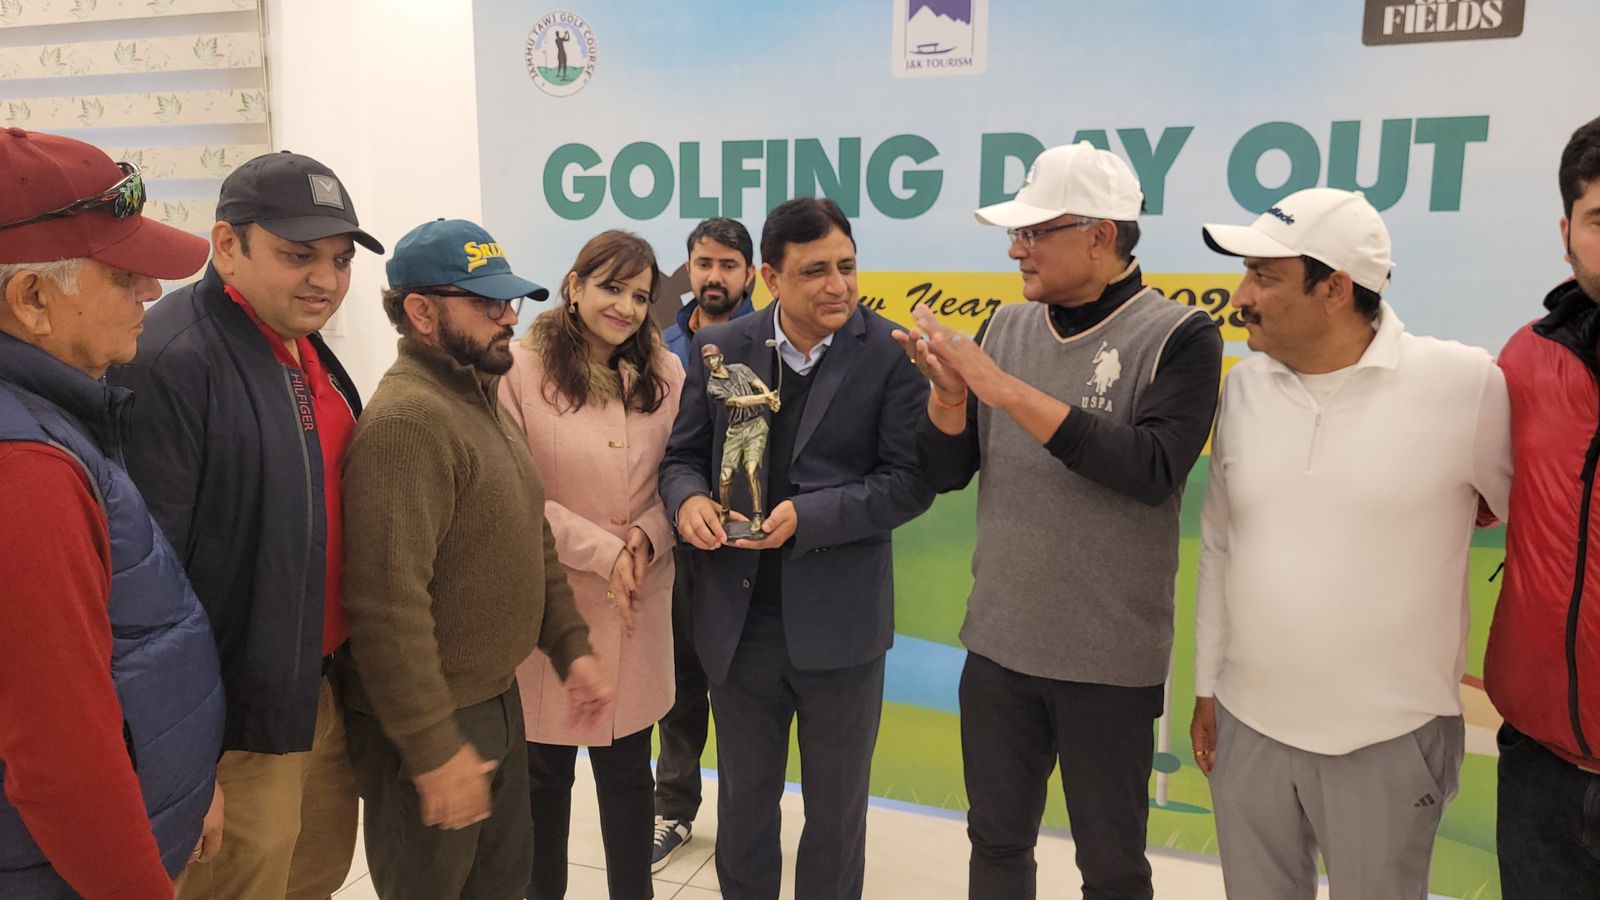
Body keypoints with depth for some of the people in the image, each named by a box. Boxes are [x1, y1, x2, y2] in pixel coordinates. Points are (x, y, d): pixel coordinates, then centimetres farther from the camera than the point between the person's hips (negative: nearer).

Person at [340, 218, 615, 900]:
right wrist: (433, 749, -23)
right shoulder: (407, 421, -23)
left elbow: (531, 541, 14)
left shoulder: (482, 397, 9)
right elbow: (388, 607, -27)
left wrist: (572, 650, 9)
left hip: (496, 699, 9)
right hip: (427, 723, -9)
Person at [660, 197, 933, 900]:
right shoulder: (719, 347, 0)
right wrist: (688, 498, -17)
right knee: (743, 802, 22)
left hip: (839, 623, -2)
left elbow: (910, 480, -11)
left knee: (836, 810, 19)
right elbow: (683, 454, 6)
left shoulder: (891, 355, -9)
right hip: (738, 621, 3)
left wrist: (808, 516, -23)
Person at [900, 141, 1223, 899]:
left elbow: (1153, 468, -26)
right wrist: (948, 389, -17)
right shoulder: (1007, 327, 3)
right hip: (997, 644, 4)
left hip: (1110, 659, -4)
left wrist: (1008, 390, -26)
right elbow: (944, 474, 3)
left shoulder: (1178, 337, -11)